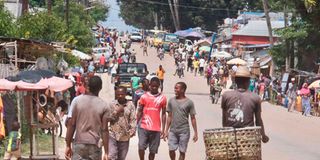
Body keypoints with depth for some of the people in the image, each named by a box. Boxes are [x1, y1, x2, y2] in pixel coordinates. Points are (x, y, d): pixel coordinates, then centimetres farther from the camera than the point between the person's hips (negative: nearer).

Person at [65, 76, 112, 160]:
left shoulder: (77, 101, -1)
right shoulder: (105, 106, -4)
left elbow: (71, 125, -2)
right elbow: (104, 130, -6)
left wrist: (68, 145, 5)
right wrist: (106, 152, -2)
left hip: (78, 144, 1)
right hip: (94, 146, -1)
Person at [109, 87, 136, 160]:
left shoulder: (130, 105, 0)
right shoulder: (112, 104, 0)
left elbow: (133, 119, -2)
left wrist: (132, 130, -13)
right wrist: (116, 112, -12)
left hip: (125, 136, 1)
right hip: (113, 135, -1)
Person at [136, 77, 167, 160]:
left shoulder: (162, 98, 3)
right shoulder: (144, 97, 2)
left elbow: (163, 114, 6)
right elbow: (139, 112, 7)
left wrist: (163, 129, 2)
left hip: (156, 129, 1)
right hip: (144, 127, -1)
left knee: (153, 150, 6)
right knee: (141, 146, -15)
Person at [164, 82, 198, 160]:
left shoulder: (189, 102, -3)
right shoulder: (171, 101, 5)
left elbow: (193, 118, 0)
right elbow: (169, 117, 10)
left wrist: (195, 133, -3)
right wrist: (166, 131, 7)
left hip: (184, 131, -2)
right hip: (173, 131, 3)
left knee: (182, 152, 2)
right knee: (171, 150, -3)